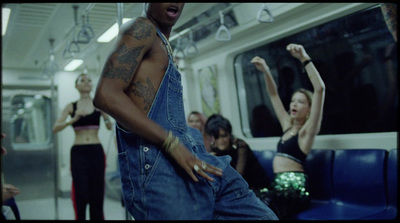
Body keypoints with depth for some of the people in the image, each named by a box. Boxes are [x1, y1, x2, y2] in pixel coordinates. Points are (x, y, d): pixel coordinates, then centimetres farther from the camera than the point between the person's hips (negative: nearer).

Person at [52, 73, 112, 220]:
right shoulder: (71, 107, 4)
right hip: (78, 152, -1)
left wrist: (104, 113, -22)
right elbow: (55, 128, -4)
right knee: (81, 194, -4)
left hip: (96, 152, 1)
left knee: (97, 193, 4)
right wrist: (72, 120, -19)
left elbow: (109, 127, -4)